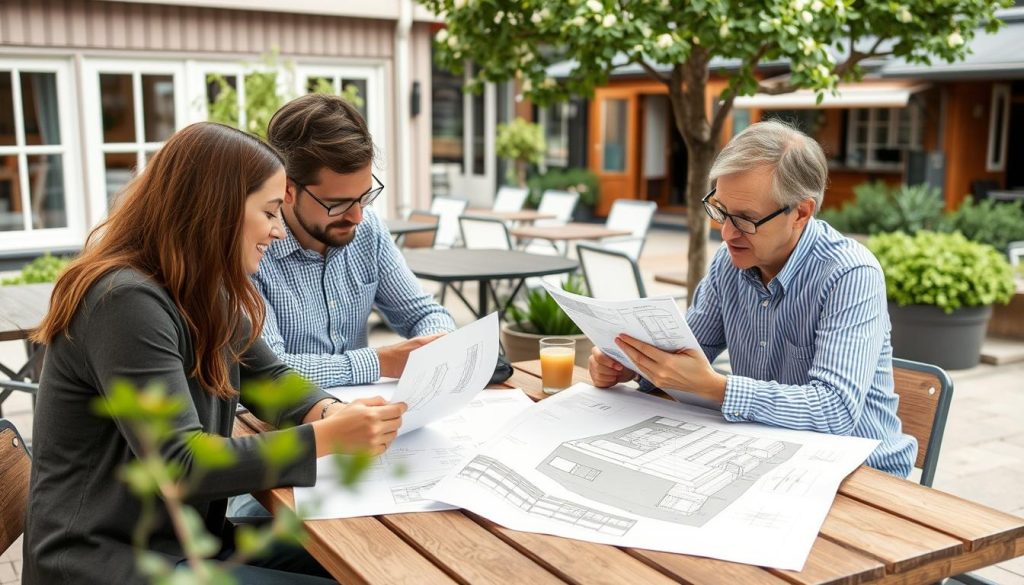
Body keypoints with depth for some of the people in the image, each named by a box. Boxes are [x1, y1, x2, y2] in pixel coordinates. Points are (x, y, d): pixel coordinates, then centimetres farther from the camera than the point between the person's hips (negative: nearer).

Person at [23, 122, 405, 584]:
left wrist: (329, 412, -11)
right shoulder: (126, 300, -23)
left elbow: (268, 377, 11)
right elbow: (180, 464, -27)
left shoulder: (204, 293, 6)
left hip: (182, 536, 9)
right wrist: (325, 439, -30)